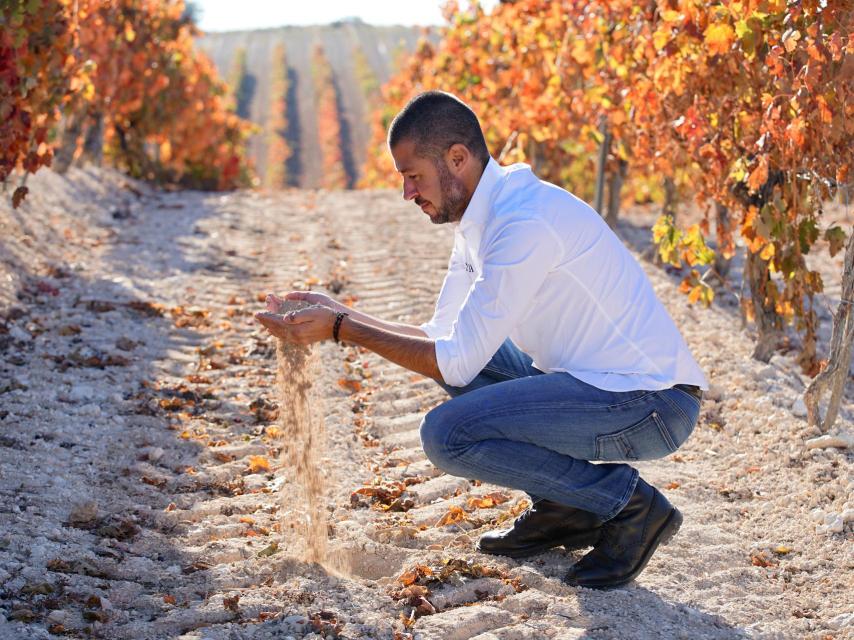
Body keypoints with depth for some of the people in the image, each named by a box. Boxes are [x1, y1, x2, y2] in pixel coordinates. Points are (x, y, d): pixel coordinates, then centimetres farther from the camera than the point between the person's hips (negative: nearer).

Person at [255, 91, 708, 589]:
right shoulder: (480, 219, 9)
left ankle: (630, 506, -6)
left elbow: (456, 361, -19)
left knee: (448, 433, -20)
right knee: (454, 355, 16)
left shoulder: (525, 225, -22)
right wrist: (340, 313, 4)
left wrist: (341, 329, -14)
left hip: (652, 405, -10)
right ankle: (564, 511, 14)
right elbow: (443, 337, 14)